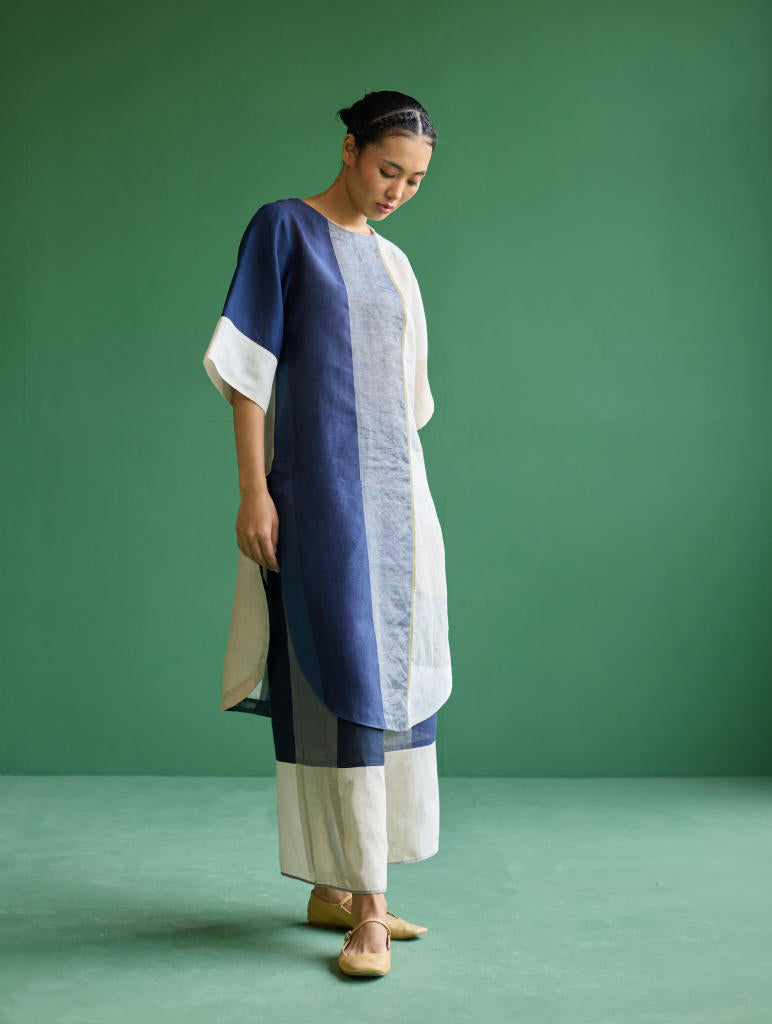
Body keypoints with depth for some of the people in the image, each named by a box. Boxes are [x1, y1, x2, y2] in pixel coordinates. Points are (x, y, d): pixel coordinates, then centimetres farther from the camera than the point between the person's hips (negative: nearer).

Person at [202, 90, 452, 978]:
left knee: (384, 679, 6)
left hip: (393, 495, 7)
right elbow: (249, 368, -7)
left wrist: (412, 508, 14)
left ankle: (333, 888, 17)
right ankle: (367, 904, -2)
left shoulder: (393, 263, 18)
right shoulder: (282, 229, -1)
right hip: (317, 490, -7)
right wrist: (254, 492, -14)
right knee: (342, 682, -8)